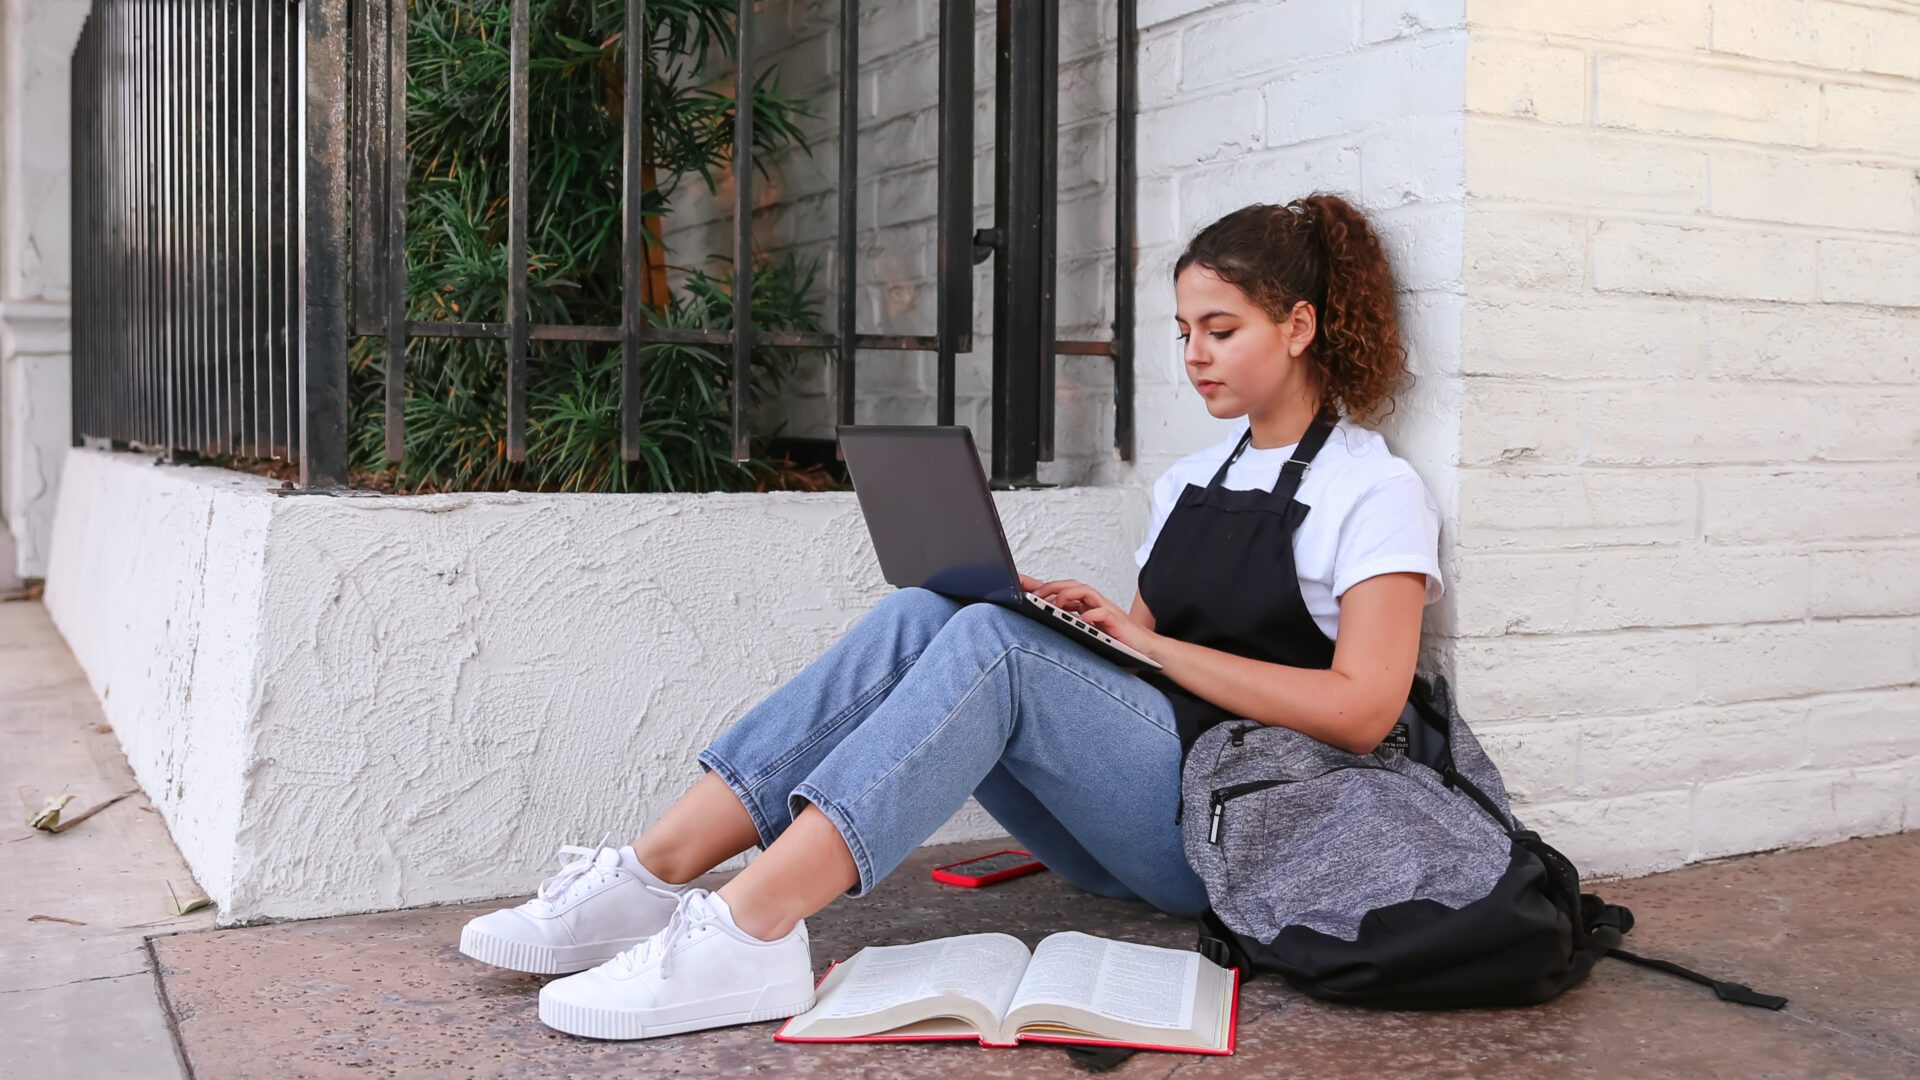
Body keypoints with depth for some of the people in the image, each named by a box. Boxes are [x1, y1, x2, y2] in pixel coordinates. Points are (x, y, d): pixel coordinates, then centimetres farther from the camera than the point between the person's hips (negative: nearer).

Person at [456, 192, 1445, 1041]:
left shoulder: (1375, 493, 0)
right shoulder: (1189, 482, 22)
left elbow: (1361, 711, -13)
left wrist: (1152, 645, -13)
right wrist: (1098, 624, 0)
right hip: (1123, 839, 6)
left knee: (988, 642, -29)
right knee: (916, 618, -18)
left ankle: (746, 931, -40)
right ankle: (655, 875, -26)